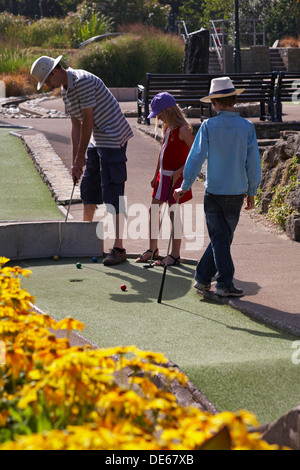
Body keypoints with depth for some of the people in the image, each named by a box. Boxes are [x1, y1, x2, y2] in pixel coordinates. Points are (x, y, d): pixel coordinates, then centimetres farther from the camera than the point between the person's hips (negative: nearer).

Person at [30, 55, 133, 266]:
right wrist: (76, 162, 8)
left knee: (112, 193, -10)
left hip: (113, 137, -10)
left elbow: (88, 121, -19)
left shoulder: (83, 81, -20)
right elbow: (76, 126, 13)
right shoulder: (65, 91, 11)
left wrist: (80, 157, -13)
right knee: (88, 188, 16)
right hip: (96, 140, 10)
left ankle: (119, 248, -7)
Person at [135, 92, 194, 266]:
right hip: (163, 175, 9)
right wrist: (156, 175, 21)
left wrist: (179, 171, -21)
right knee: (153, 210, 11)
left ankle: (175, 255, 6)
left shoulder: (182, 130, -16)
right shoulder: (167, 128, 11)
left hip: (175, 177, -9)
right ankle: (153, 249, 24)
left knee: (173, 214, -3)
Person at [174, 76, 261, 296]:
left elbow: (196, 158, -7)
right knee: (223, 238, 12)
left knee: (219, 239, 5)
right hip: (237, 192, 1)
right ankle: (202, 277, 18)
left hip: (214, 191, -1)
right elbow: (253, 164, -1)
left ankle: (225, 282, 2)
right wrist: (251, 192, 10)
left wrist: (185, 186, 2)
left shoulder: (208, 126, -8)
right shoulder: (247, 127, -4)